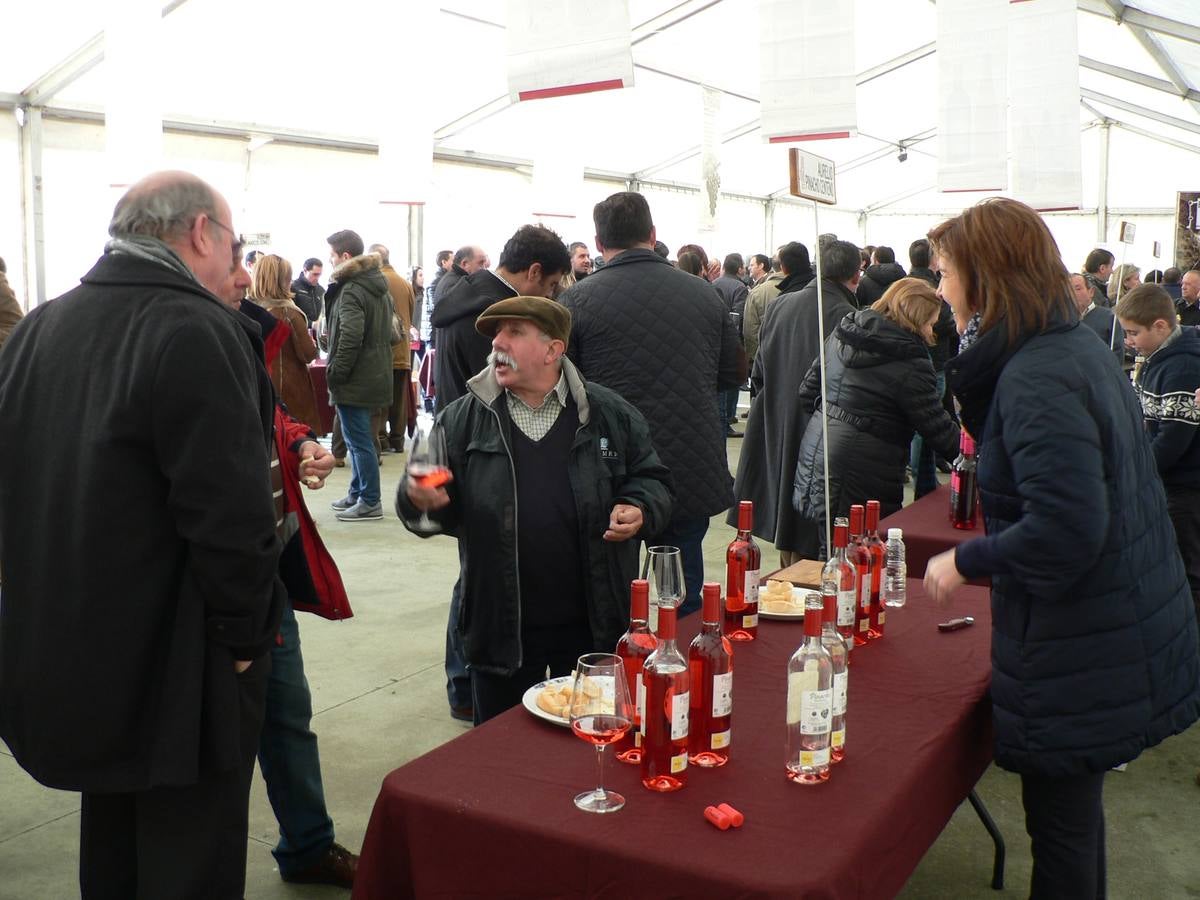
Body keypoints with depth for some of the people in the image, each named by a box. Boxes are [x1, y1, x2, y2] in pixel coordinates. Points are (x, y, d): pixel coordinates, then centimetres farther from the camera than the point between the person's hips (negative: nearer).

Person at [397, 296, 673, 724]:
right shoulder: (462, 419, 0)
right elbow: (441, 503, 1)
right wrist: (417, 499, -21)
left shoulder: (610, 414, -1)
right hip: (500, 625, 1)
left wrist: (639, 509, -14)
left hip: (594, 624, 0)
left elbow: (651, 480, 7)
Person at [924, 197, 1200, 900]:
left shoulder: (1035, 379, -23)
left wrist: (966, 562, -17)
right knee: (1076, 809, 24)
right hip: (1129, 633, 10)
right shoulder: (1082, 347, 7)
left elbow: (1066, 530, -31)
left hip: (1078, 656, -10)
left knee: (1060, 823, 7)